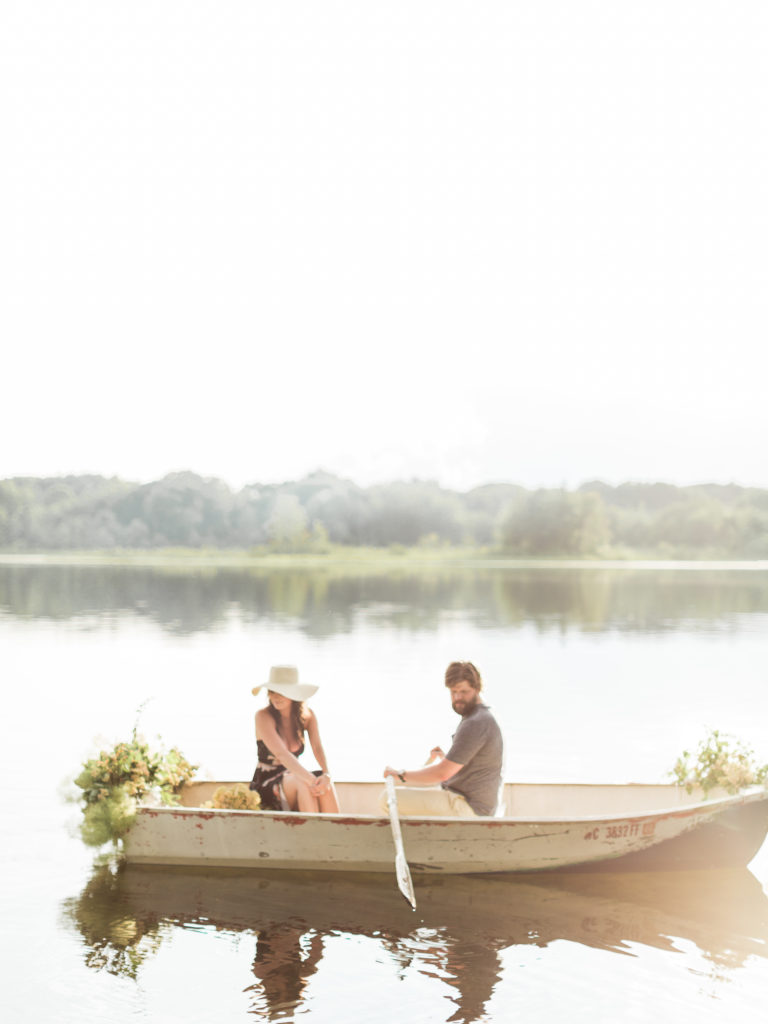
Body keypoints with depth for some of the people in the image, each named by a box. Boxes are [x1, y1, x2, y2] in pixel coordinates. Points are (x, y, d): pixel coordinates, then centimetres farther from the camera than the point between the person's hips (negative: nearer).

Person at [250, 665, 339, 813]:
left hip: (293, 782, 4)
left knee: (325, 783, -28)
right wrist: (311, 780, -40)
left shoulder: (307, 715, 0)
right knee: (302, 781, -35)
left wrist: (327, 775, -35)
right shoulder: (263, 716, -15)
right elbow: (282, 754, -27)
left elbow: (318, 748, -13)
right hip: (265, 787, -4)